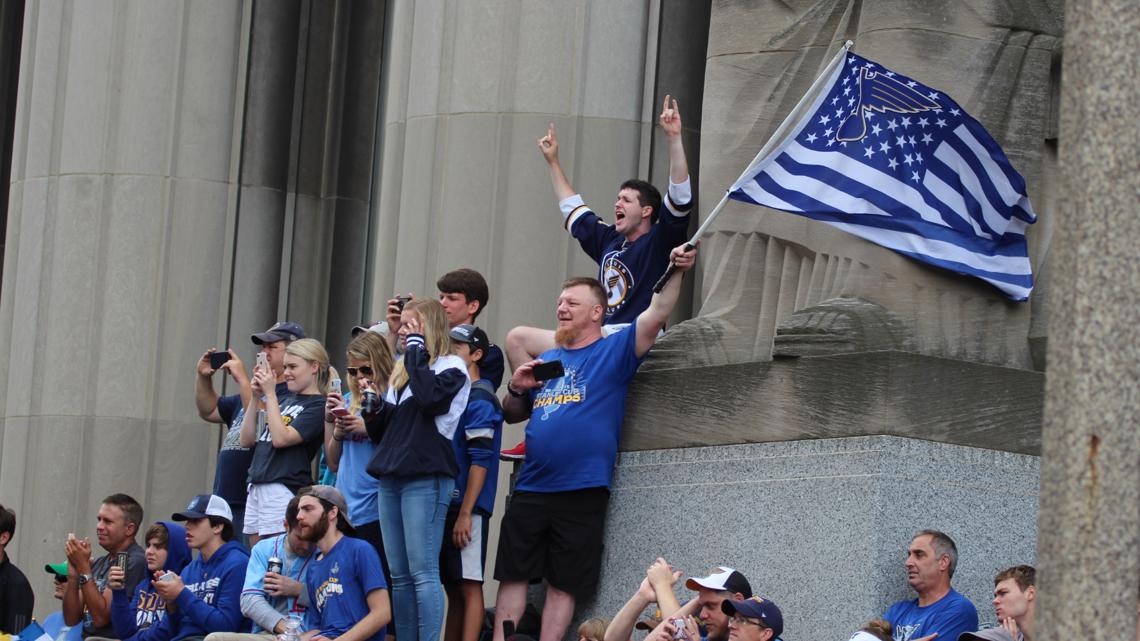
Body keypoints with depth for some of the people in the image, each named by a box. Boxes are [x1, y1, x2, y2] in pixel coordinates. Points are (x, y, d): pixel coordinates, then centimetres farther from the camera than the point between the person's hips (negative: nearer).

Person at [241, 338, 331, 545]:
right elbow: (247, 440, 17)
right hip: (256, 488, 8)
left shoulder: (318, 405, -5)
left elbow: (281, 438, -16)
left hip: (284, 490, -8)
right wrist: (256, 397, 6)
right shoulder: (286, 400, 18)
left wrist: (270, 394, -10)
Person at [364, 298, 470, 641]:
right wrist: (374, 412, 4)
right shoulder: (401, 371, 22)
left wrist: (417, 350, -10)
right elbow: (382, 431, 26)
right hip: (391, 478, 8)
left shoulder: (451, 367, -1)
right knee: (399, 576, 6)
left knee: (423, 572, -12)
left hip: (426, 478, -8)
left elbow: (429, 398, -22)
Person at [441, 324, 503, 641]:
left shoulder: (479, 398, -8)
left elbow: (480, 460, -15)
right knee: (453, 588, 10)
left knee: (468, 586, -9)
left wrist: (466, 513, -19)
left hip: (467, 508, -8)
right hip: (446, 505, 8)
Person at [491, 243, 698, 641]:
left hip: (581, 492, -5)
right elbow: (511, 414, 22)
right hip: (530, 489, 5)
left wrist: (676, 272, -27)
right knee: (512, 575, 5)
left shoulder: (613, 351, 1)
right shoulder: (546, 361, 17)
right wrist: (517, 388, 1)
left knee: (563, 585, 2)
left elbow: (656, 316, -14)